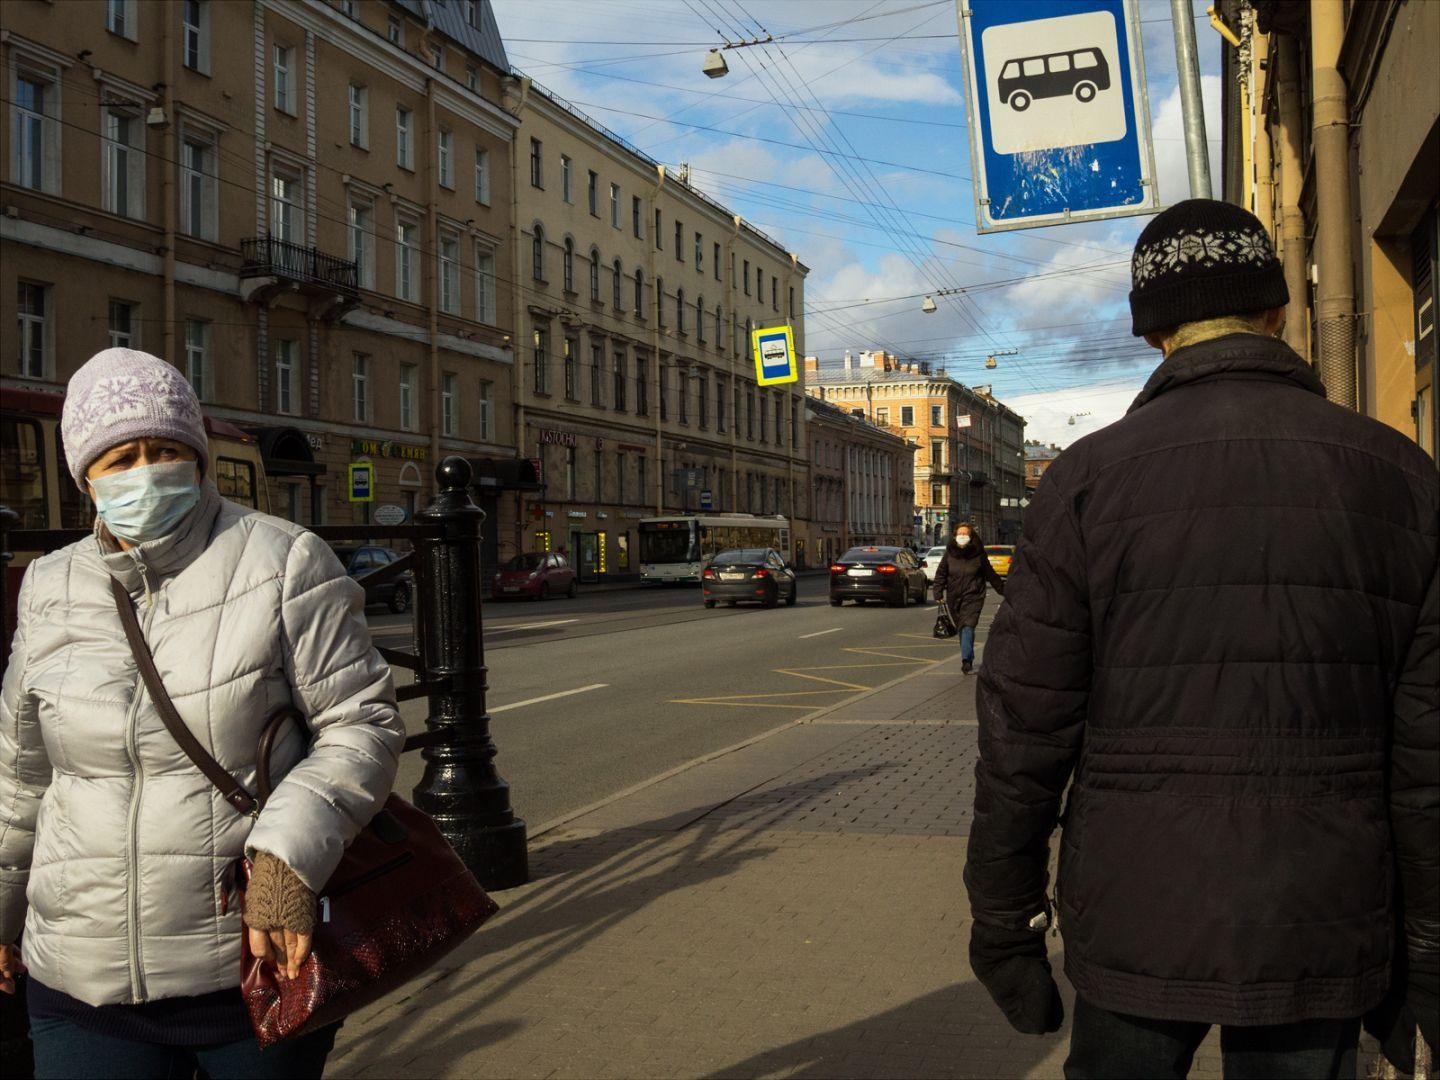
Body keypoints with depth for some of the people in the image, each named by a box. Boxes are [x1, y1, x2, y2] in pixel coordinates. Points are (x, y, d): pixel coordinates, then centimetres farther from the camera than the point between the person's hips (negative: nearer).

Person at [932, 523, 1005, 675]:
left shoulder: (978, 555, -4)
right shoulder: (949, 554, 1)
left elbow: (991, 575, 6)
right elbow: (940, 574, 7)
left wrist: (1003, 591, 11)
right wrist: (938, 593, -2)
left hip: (973, 597, -3)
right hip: (954, 598, 4)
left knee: (968, 627, -17)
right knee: (961, 628, 11)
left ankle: (966, 661, -22)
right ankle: (970, 658, 26)